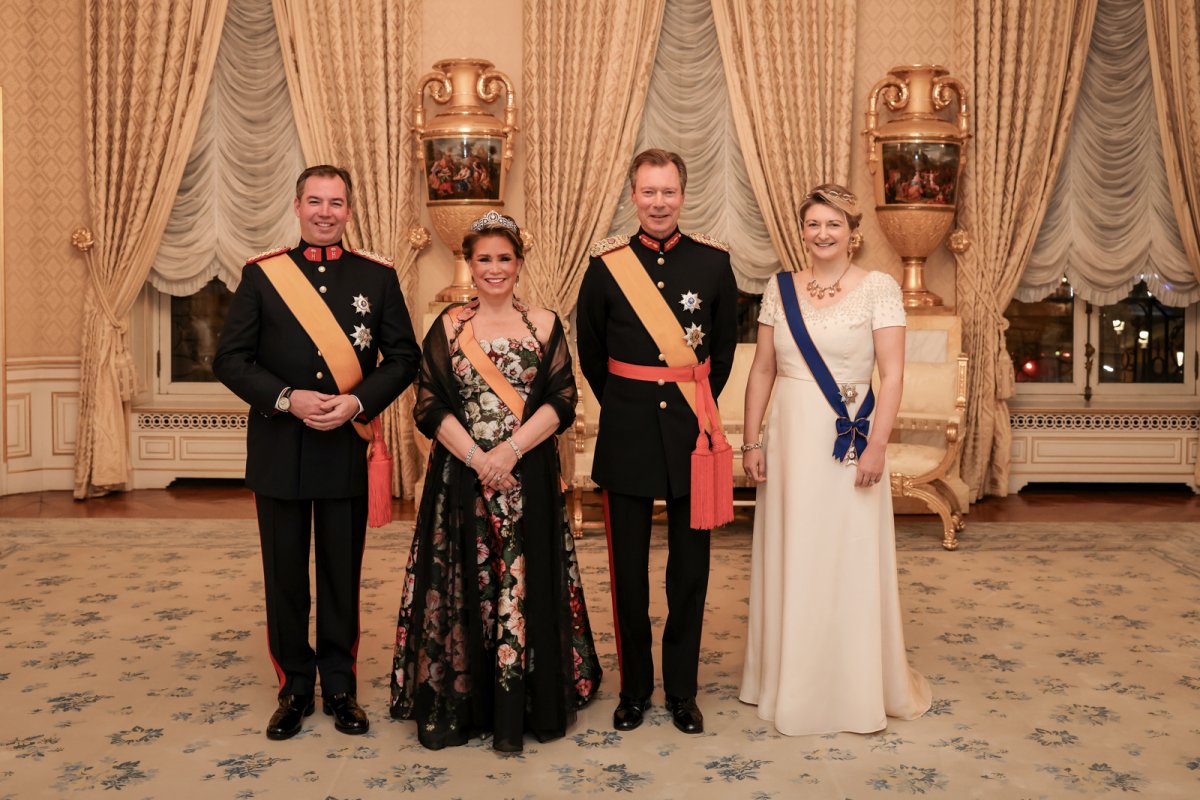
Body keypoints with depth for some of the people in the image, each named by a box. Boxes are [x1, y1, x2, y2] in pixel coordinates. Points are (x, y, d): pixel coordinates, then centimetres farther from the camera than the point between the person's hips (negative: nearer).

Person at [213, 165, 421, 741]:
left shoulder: (377, 277, 4)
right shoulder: (261, 274, 3)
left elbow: (404, 357, 3)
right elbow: (230, 359, 0)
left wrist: (358, 402, -13)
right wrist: (287, 399, -15)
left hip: (347, 449, 0)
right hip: (280, 450, 0)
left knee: (342, 573, 9)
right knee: (285, 574, 8)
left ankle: (340, 687, 24)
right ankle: (294, 688, 24)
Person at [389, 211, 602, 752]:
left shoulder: (544, 324, 6)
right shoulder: (448, 326, 6)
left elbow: (562, 401, -2)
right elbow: (429, 405, -1)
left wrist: (511, 450, -14)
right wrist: (476, 457, -14)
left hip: (529, 477, 0)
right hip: (461, 477, 0)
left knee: (525, 587, 1)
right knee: (463, 589, 3)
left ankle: (517, 714, 11)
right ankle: (457, 708, 17)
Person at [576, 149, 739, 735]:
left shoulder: (714, 261, 1)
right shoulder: (606, 265, -1)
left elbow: (725, 348, 11)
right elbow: (590, 353, 11)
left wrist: (698, 406, 12)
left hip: (692, 431, 1)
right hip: (627, 437, 0)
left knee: (690, 570, 9)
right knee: (628, 570, 8)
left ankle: (682, 689, 24)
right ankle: (634, 687, 24)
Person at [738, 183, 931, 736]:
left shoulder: (878, 288, -4)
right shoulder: (779, 289, 7)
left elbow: (892, 374, -8)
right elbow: (762, 370, 8)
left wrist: (876, 446, -15)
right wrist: (752, 440, 3)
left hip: (849, 442, -4)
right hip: (790, 440, 4)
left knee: (850, 563, 4)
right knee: (789, 563, 11)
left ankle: (858, 690, 21)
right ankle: (789, 683, 28)